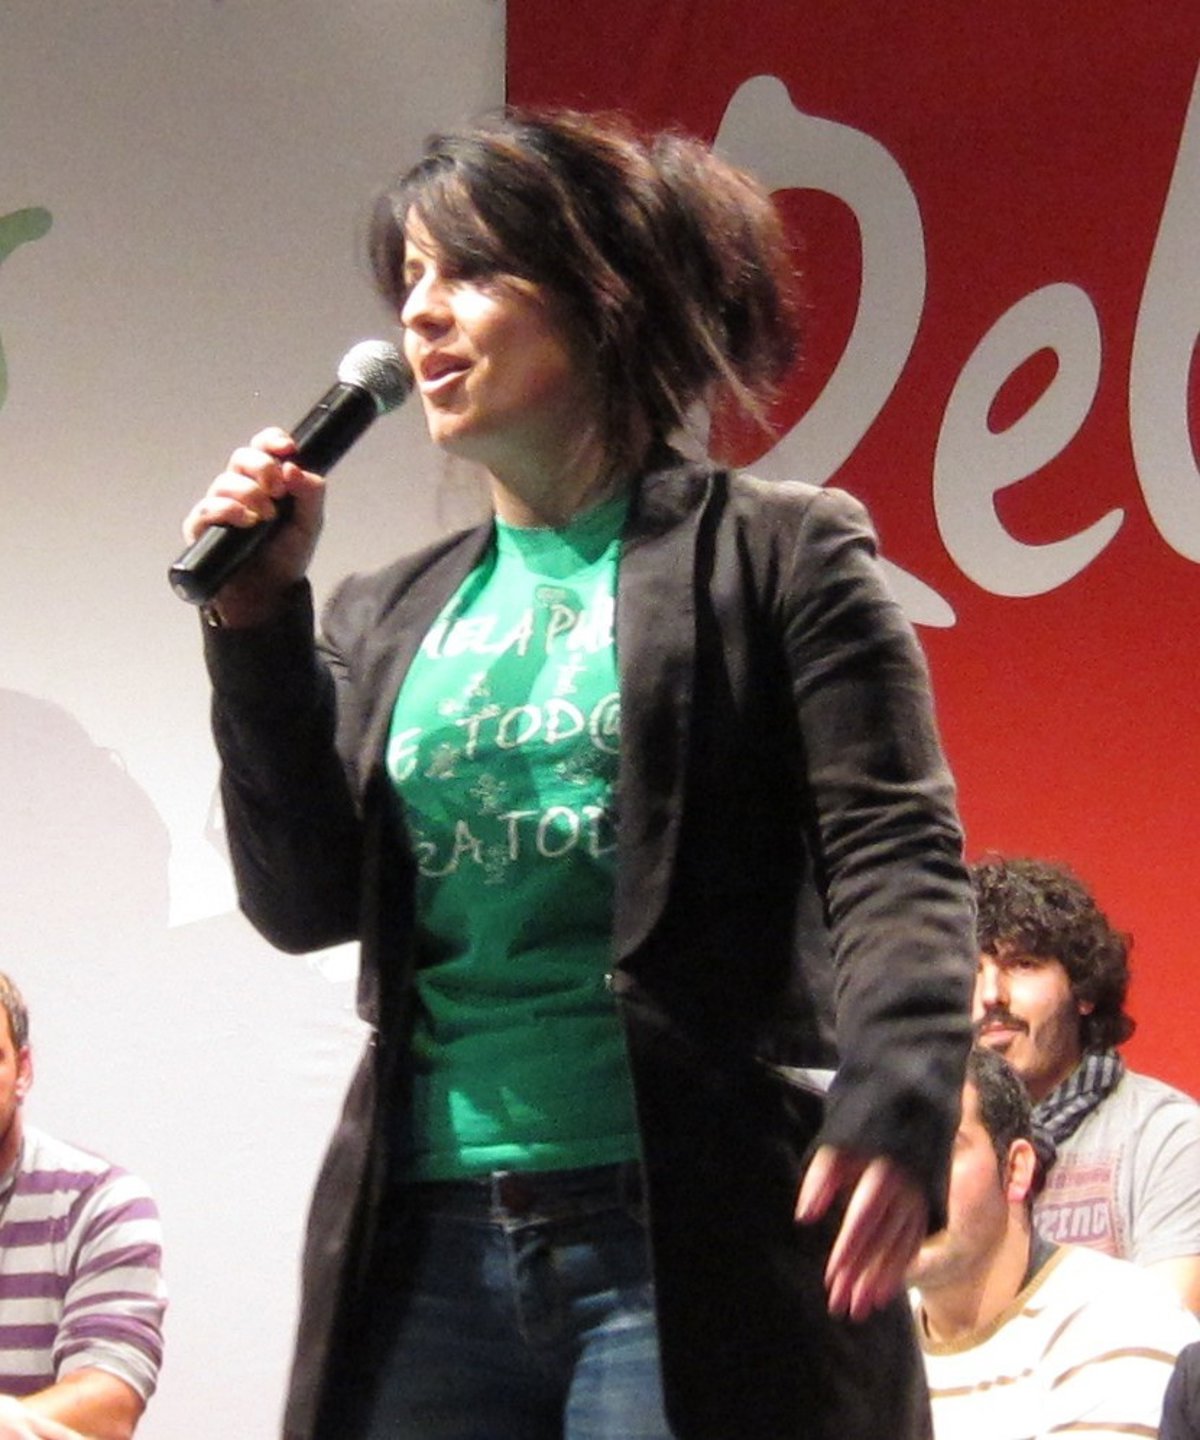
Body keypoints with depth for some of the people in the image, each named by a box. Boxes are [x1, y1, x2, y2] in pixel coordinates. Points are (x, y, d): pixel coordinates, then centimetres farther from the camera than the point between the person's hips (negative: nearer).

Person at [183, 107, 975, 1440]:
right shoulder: (386, 623, 17)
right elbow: (305, 902, 11)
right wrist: (258, 623, 2)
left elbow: (895, 854, -7)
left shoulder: (779, 555, 2)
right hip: (428, 1246, 5)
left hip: (692, 1238, -5)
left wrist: (898, 1092, -24)